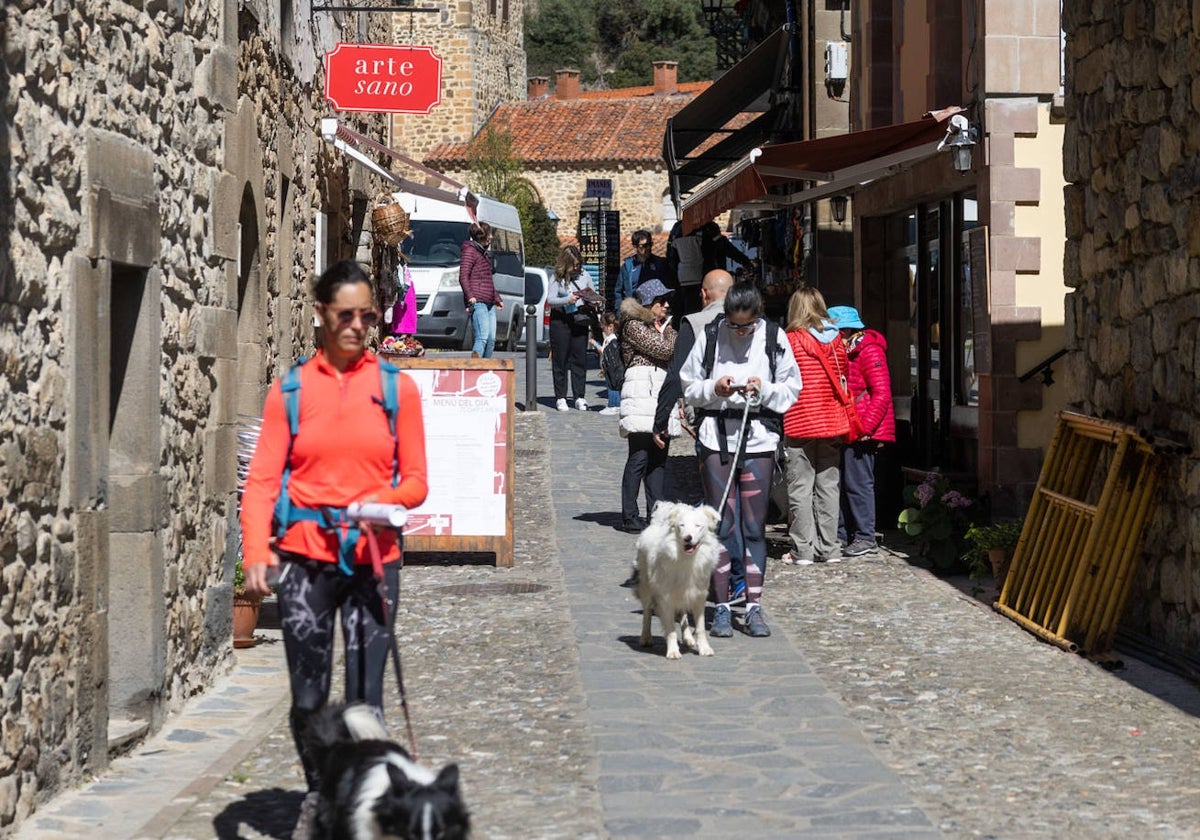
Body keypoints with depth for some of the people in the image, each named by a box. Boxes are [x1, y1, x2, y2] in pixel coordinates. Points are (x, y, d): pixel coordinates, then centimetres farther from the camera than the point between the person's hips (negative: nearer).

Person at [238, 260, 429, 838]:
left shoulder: (397, 388, 6)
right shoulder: (291, 389, 5)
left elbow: (416, 481, 7)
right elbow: (262, 479, -1)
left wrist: (384, 499, -15)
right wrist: (255, 552, -16)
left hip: (372, 561, 0)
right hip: (304, 559, 0)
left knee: (364, 701, -2)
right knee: (308, 698, 4)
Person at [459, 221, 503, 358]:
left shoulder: (483, 253, 25)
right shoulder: (469, 251, -3)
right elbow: (463, 276, -12)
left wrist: (497, 298, 33)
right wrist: (470, 296, -22)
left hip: (489, 303, 9)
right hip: (478, 301, -9)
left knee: (491, 339, 2)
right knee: (483, 337, -19)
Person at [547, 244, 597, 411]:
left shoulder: (584, 275, 7)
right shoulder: (558, 278, -4)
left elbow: (594, 296, 14)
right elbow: (550, 300, -11)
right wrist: (567, 300, -26)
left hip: (580, 321, 3)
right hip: (560, 321, -3)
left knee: (580, 358, 2)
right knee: (560, 359, 1)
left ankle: (579, 397, 7)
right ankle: (560, 397, 7)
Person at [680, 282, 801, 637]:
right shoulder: (709, 336, 0)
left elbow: (792, 389, 7)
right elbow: (688, 386, 7)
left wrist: (765, 389, -12)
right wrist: (714, 389, -12)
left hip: (759, 439, 0)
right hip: (716, 438, 0)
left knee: (755, 525, 4)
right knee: (721, 523, 2)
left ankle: (754, 606, 11)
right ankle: (721, 606, 8)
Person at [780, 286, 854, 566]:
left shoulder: (791, 340, -10)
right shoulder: (836, 340, 3)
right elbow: (844, 378, 11)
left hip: (799, 425, -4)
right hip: (832, 423, 4)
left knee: (800, 489, 1)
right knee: (828, 486, 10)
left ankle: (803, 550, 1)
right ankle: (829, 548, 13)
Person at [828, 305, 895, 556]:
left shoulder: (869, 351, -11)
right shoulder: (843, 352, 18)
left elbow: (882, 394, -17)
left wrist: (865, 427, -21)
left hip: (863, 433, -9)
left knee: (858, 482, -9)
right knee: (842, 482, 10)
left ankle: (866, 538, -5)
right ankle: (843, 534, 16)